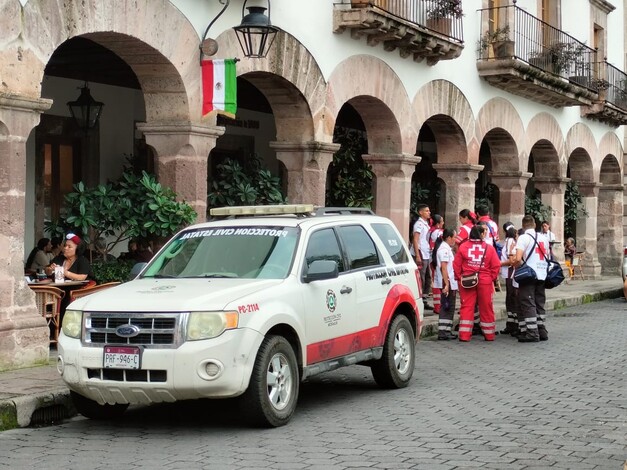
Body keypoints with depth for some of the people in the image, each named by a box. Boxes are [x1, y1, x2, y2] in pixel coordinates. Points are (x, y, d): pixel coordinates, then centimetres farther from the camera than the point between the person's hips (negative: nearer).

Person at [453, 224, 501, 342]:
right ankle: (489, 335, 18)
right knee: (486, 308, 9)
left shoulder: (462, 246, -1)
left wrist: (459, 277, 9)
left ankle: (464, 335, -1)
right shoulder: (489, 248, -2)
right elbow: (496, 266, -4)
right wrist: (492, 278, 7)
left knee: (466, 307, 3)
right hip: (485, 281, 0)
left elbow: (456, 265, -1)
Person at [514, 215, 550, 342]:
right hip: (542, 274, 7)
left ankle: (532, 333, -6)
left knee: (528, 304, -4)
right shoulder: (544, 237, 12)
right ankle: (542, 331, 14)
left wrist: (516, 264, 1)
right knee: (539, 303, 13)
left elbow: (518, 259, -18)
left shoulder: (524, 237, -9)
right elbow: (547, 256, 16)